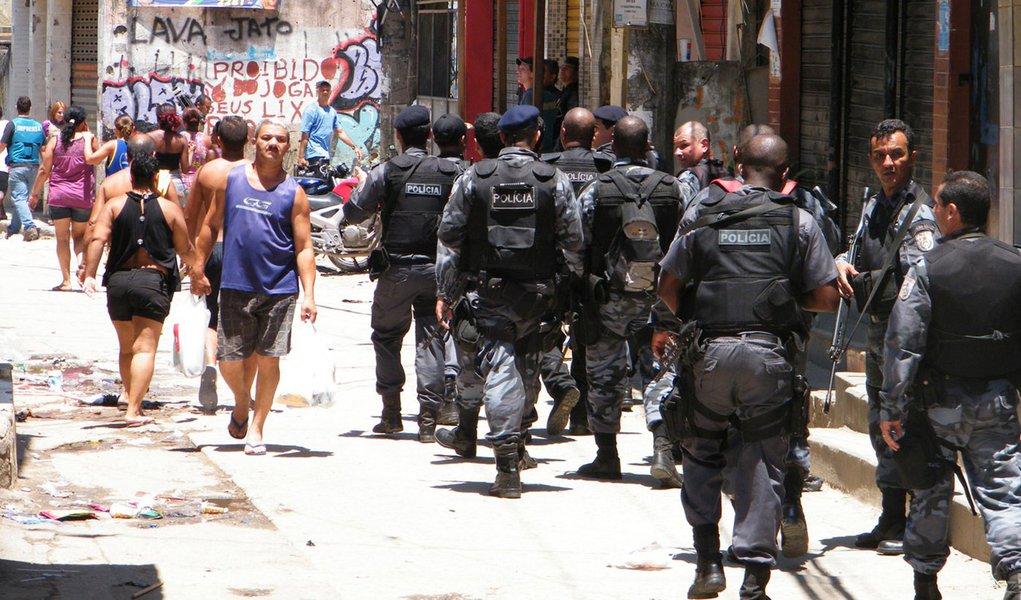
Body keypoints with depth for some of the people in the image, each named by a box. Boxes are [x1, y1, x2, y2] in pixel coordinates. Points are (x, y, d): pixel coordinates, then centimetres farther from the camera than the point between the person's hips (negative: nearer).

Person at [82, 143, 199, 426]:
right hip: (154, 280, -2)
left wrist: (89, 274, -10)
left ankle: (133, 402, 25)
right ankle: (134, 409, -17)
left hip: (118, 280, 2)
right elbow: (185, 249, 7)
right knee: (145, 347, -6)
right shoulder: (170, 209, 2)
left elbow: (98, 239, -9)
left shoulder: (114, 205, 4)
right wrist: (196, 266, 28)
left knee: (126, 347, 17)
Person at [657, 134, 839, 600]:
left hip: (710, 351, 1)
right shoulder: (798, 222, 3)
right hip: (769, 356, -1)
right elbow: (827, 298, 2)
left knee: (702, 452, 19)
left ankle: (708, 563, 15)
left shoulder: (700, 217, 6)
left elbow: (667, 288, 7)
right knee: (763, 462, 7)